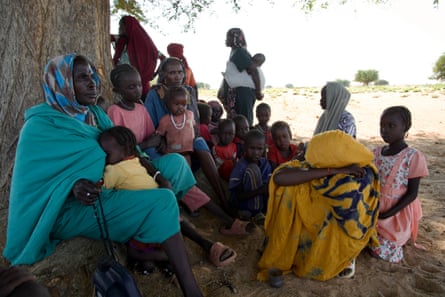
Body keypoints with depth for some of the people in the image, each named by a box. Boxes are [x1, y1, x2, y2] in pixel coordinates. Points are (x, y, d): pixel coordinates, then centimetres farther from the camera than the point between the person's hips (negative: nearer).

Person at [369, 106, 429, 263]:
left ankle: (397, 243, 25)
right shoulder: (376, 153, -2)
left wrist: (389, 213, -22)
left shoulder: (413, 156, -18)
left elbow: (412, 194, -15)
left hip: (398, 212, -5)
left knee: (381, 251, -4)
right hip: (375, 209, 5)